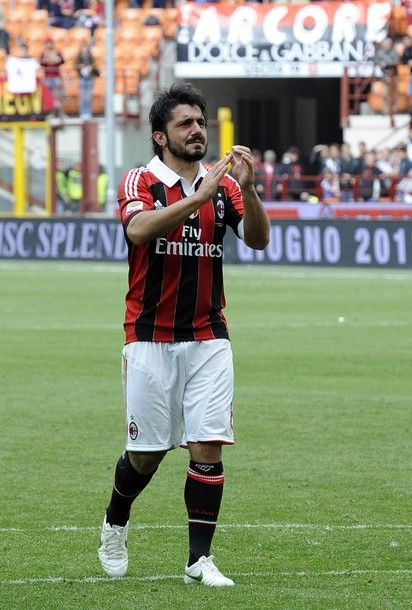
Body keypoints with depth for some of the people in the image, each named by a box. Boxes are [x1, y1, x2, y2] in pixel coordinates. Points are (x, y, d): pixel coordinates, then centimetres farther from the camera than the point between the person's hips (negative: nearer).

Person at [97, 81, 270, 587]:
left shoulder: (221, 186, 6)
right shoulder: (140, 182, -5)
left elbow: (257, 239, -7)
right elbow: (139, 229, -26)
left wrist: (247, 187, -24)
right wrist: (200, 196, -34)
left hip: (208, 340, 3)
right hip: (150, 339, -3)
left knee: (208, 446, -6)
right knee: (146, 452, 3)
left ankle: (200, 560, -1)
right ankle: (114, 525, 32)